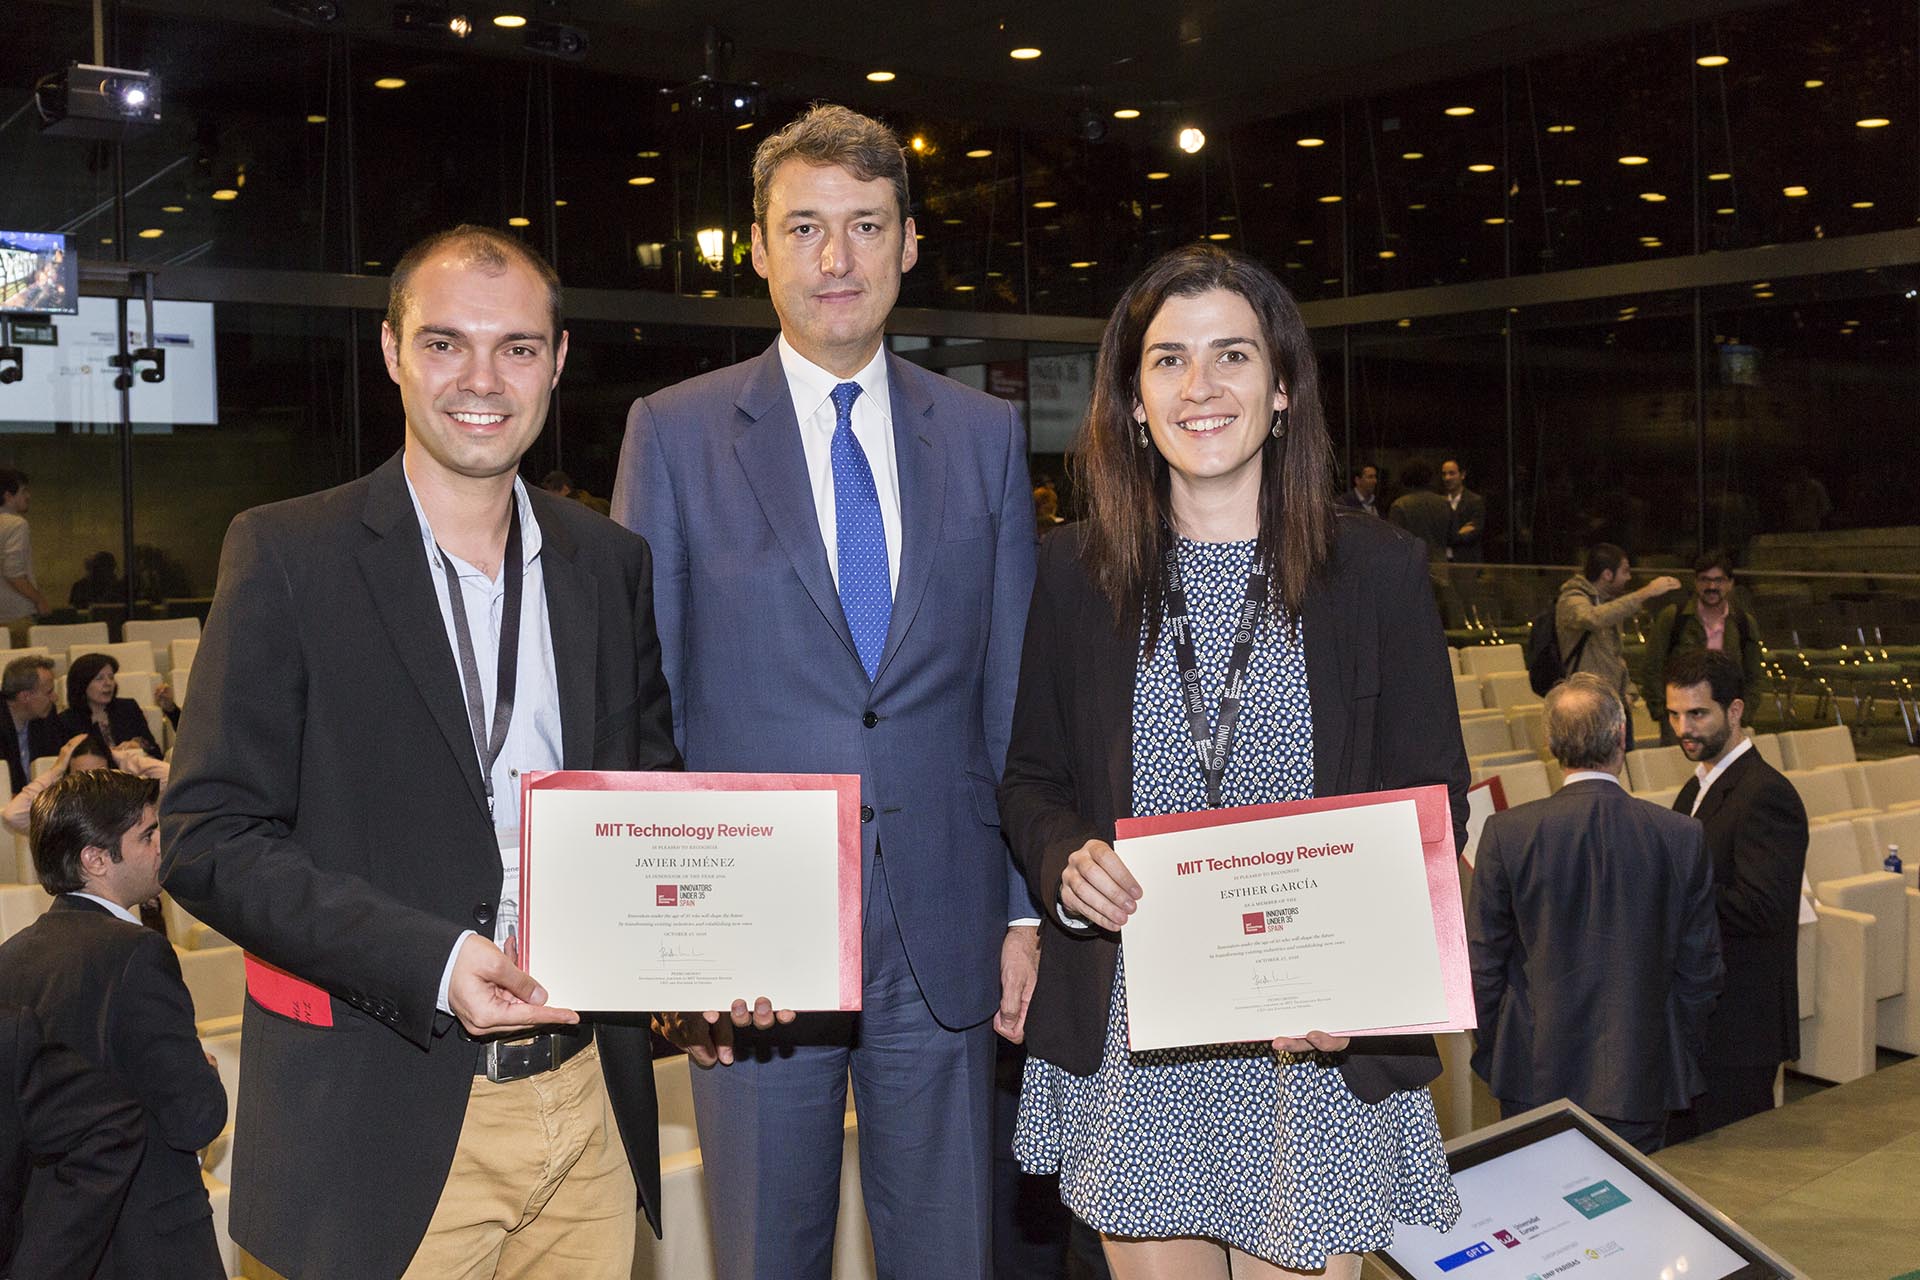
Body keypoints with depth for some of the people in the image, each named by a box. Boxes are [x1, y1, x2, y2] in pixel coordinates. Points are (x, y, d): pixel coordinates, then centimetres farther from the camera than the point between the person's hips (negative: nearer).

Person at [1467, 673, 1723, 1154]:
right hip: (1642, 1079, 1)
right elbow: (1700, 966, 1)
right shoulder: (1681, 837, -7)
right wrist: (1681, 1058, 15)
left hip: (1536, 1076, -1)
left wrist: (1491, 1052, 9)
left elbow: (1482, 963, -5)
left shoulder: (1507, 833, -11)